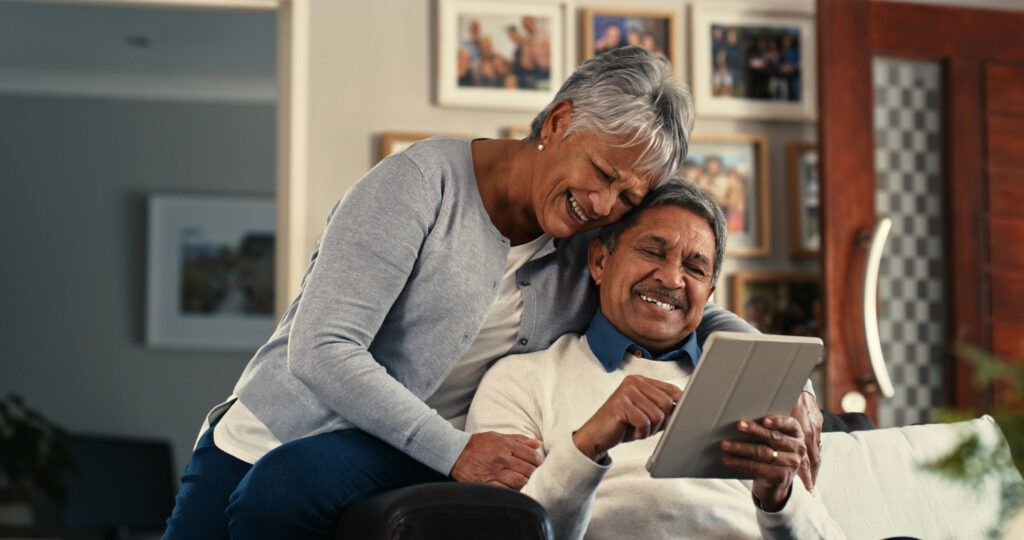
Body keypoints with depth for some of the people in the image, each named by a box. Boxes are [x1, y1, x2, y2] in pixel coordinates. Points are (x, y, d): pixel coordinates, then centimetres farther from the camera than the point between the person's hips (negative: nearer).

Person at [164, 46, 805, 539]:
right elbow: (320, 349, -21)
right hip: (264, 432, -1)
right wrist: (455, 450, -27)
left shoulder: (593, 250, 0)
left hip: (408, 459, 2)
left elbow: (703, 317, 10)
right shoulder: (423, 182, -16)